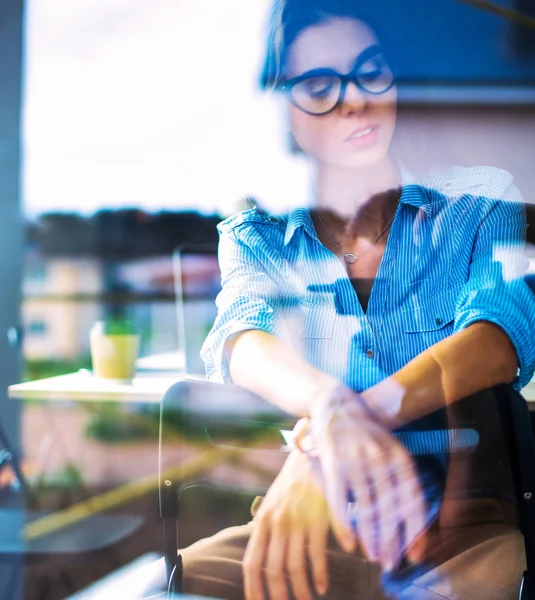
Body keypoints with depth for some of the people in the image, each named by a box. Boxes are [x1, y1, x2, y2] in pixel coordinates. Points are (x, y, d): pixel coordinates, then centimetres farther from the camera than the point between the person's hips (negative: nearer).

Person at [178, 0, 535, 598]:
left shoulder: (477, 211, 7)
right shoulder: (258, 237, 11)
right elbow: (245, 341, -10)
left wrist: (339, 428, -30)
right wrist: (331, 410, -36)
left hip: (461, 532, 0)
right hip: (318, 530, 1)